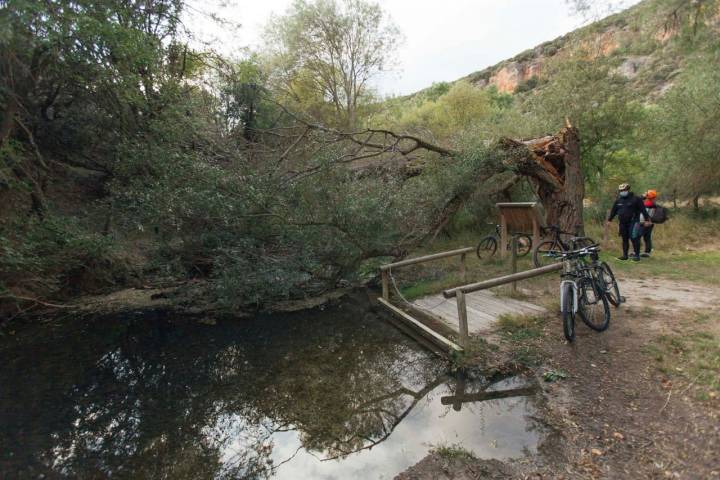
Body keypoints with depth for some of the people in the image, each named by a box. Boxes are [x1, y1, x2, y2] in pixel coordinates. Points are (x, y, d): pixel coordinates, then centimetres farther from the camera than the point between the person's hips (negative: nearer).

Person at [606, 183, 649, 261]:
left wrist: (647, 219, -6)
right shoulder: (618, 200, 11)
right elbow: (613, 211, 19)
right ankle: (625, 255, 14)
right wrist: (609, 219, 19)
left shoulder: (635, 199, -3)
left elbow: (643, 209, -4)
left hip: (632, 222, -5)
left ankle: (637, 255, -1)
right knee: (624, 239, 8)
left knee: (634, 238, -8)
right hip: (622, 223, 5)